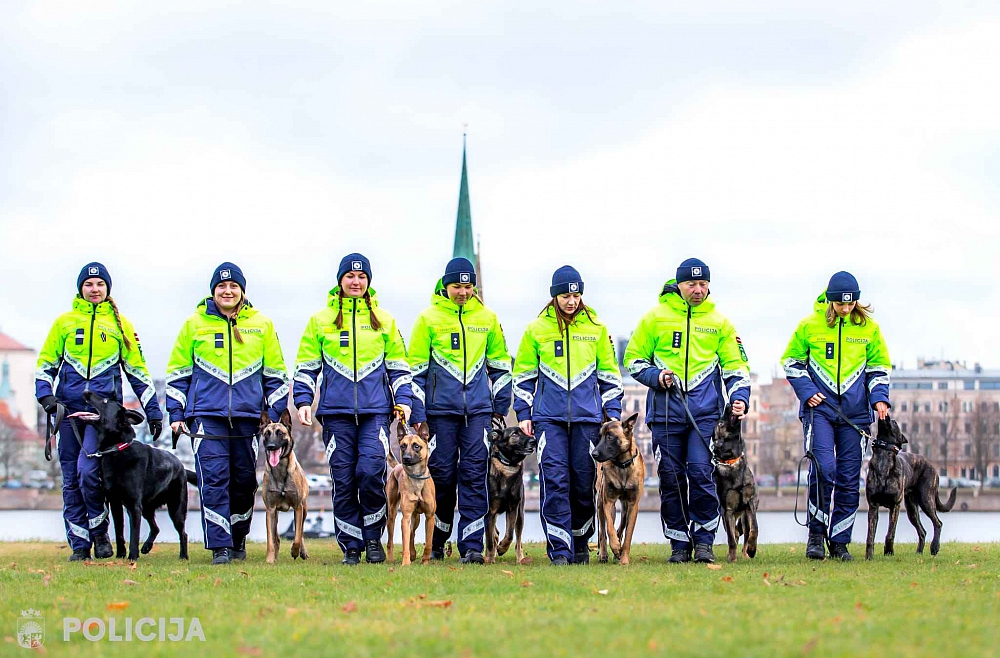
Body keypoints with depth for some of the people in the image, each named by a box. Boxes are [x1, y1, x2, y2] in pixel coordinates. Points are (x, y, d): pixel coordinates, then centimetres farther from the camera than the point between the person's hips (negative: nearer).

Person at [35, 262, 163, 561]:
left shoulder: (119, 323, 8)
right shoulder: (64, 322, 9)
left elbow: (137, 370, 12)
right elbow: (46, 364, 12)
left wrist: (153, 411, 10)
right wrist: (46, 396, -6)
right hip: (69, 409, 2)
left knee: (88, 471, -18)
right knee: (71, 479, 2)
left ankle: (100, 533, 1)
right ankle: (79, 545, 9)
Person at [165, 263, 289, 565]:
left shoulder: (261, 325, 9)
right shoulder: (195, 324, 7)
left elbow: (275, 373, 14)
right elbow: (178, 372, 11)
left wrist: (275, 414, 7)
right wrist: (176, 414, 5)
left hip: (248, 415, 2)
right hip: (207, 414, -1)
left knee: (244, 480, 6)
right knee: (213, 478, -11)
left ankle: (238, 539, 23)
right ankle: (219, 546, -10)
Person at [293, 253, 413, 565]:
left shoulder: (383, 320, 12)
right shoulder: (320, 320, 11)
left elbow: (398, 365, 16)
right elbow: (306, 366, 13)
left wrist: (403, 399, 5)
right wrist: (303, 400, 2)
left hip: (375, 410, -1)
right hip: (336, 411, 1)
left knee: (371, 471, -16)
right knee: (343, 478, -1)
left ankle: (373, 537, 2)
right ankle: (351, 547, 7)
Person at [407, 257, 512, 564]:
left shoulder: (486, 317, 8)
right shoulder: (429, 318, 0)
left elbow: (500, 363, 17)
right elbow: (416, 369, 1)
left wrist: (501, 406, 14)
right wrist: (417, 414, -3)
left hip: (478, 407, 2)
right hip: (440, 408, -1)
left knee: (475, 472, -6)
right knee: (442, 473, 2)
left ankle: (472, 545, -5)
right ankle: (436, 543, 18)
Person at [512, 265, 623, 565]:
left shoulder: (596, 329, 8)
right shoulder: (536, 329, 6)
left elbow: (609, 374, 14)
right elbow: (523, 374, 12)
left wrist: (613, 412, 8)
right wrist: (523, 413, 6)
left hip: (587, 416, 1)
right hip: (549, 416, -1)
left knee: (584, 480, 4)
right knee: (554, 479, -11)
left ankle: (580, 542, 20)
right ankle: (560, 549, -10)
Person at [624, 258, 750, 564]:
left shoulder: (719, 322, 9)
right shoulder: (655, 318, 6)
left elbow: (735, 366, 11)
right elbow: (633, 359, 11)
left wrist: (739, 398, -6)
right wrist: (655, 376, -8)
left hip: (705, 412, 0)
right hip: (666, 411, 0)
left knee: (701, 473, -12)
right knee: (671, 479, 2)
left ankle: (704, 540, 0)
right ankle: (679, 544, 12)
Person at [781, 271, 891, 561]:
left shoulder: (868, 328, 5)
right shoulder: (810, 325, -1)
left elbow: (879, 367, 13)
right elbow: (791, 362, 8)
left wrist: (879, 397, -3)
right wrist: (807, 392, -6)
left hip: (855, 413, 2)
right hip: (820, 408, -2)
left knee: (849, 478, 2)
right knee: (823, 468, -17)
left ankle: (840, 542, 11)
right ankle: (816, 533, -2)